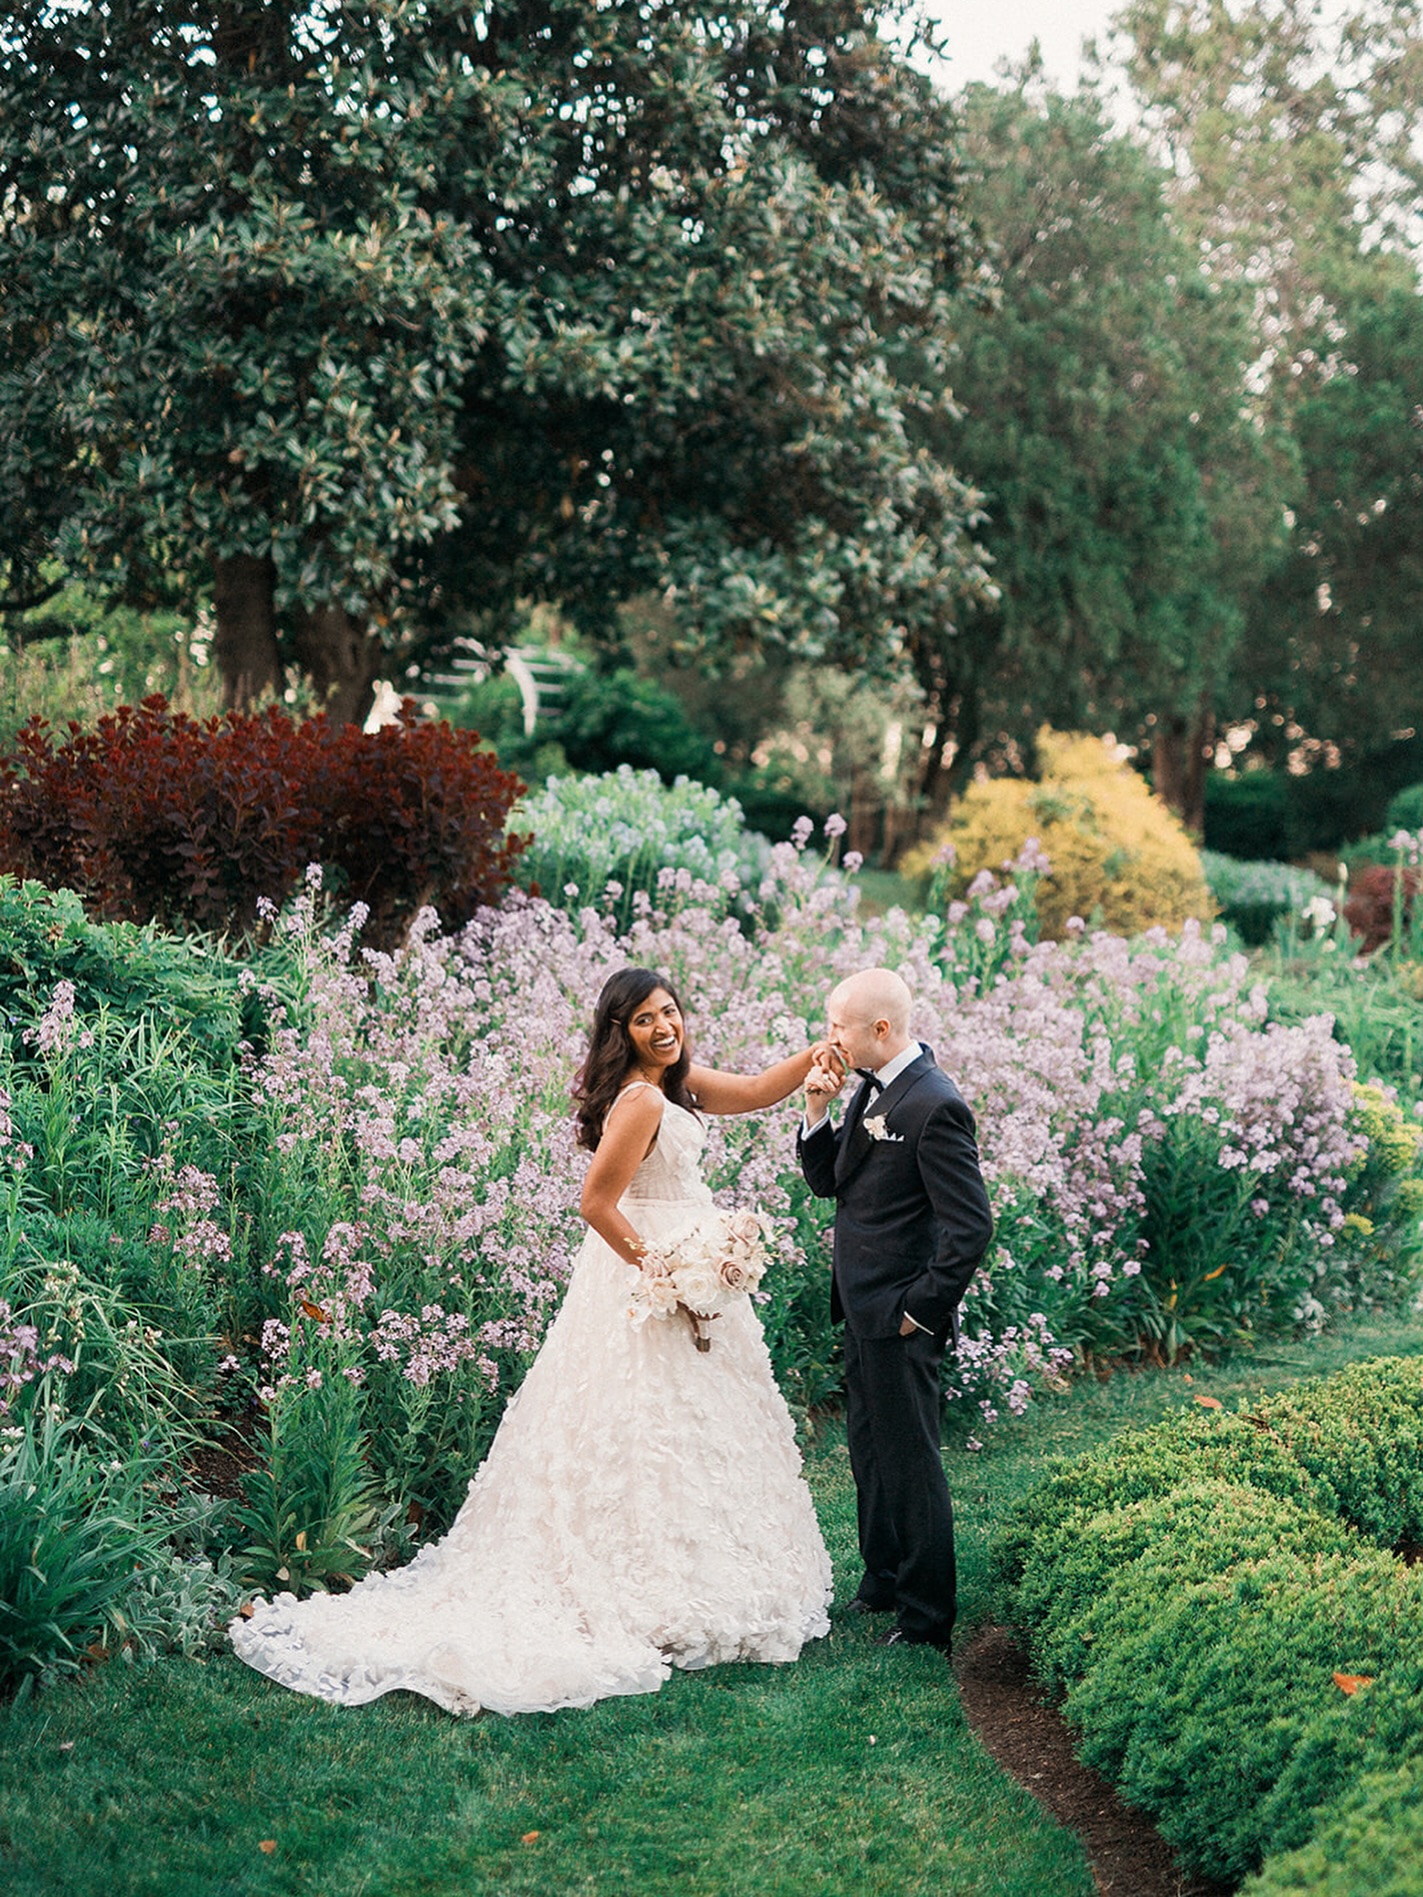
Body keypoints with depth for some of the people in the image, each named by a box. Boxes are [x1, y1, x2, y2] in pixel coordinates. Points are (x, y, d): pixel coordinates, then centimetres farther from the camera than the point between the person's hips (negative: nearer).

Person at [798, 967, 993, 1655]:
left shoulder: (936, 1107, -22)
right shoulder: (872, 1087, 7)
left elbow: (972, 1226, -22)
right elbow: (826, 1181, 12)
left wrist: (923, 1310, -17)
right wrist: (817, 1109, -3)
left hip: (899, 1320, -9)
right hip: (862, 1312, 9)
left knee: (909, 1461, 2)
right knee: (869, 1450, 21)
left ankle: (926, 1617, 15)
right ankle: (883, 1582, 38)